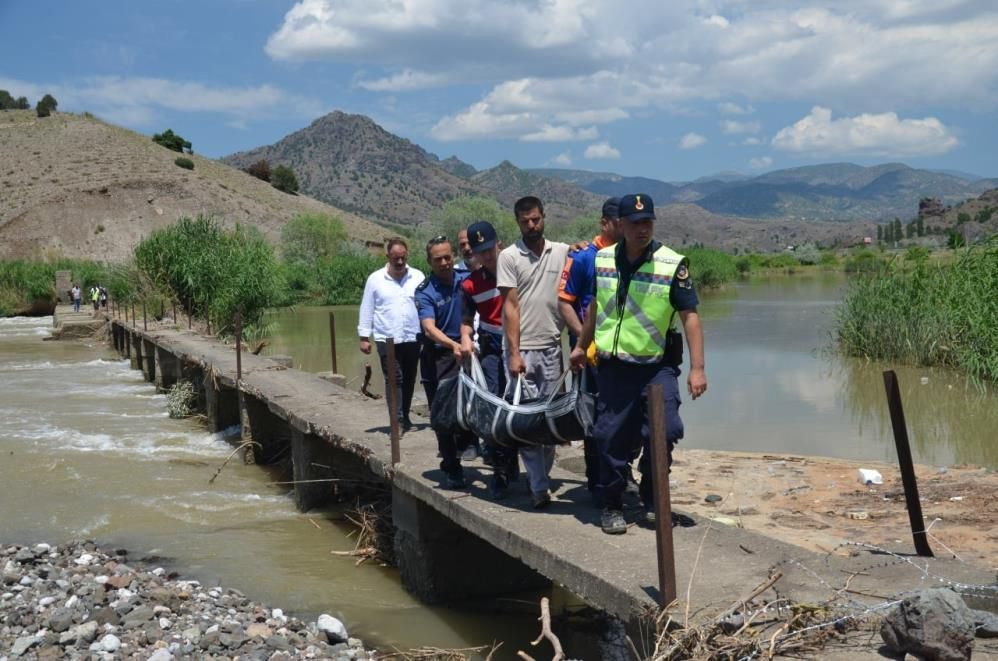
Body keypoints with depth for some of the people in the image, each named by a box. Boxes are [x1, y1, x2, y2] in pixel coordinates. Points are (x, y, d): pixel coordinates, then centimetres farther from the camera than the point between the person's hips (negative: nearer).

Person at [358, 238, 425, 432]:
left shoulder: (418, 277, 4)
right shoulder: (375, 279, 2)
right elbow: (367, 310, 4)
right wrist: (364, 337, 1)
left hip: (412, 338, 2)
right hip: (387, 340, -2)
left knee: (409, 380, 11)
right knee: (394, 380, -8)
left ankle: (404, 416, 23)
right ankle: (398, 420, -9)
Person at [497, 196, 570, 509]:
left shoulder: (561, 252, 5)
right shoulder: (509, 257, -2)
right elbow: (510, 306, -5)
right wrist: (514, 353, -10)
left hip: (552, 346, 3)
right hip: (522, 348, -3)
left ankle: (542, 475, 21)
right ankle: (539, 486, 1)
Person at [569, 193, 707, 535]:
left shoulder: (672, 264, -8)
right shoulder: (603, 260, 4)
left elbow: (689, 315, -10)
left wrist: (697, 368, -15)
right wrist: (582, 346, 27)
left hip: (657, 367, -2)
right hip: (612, 366, 3)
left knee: (663, 431, -9)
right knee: (611, 438, 2)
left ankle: (652, 500, 14)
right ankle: (612, 506, 18)